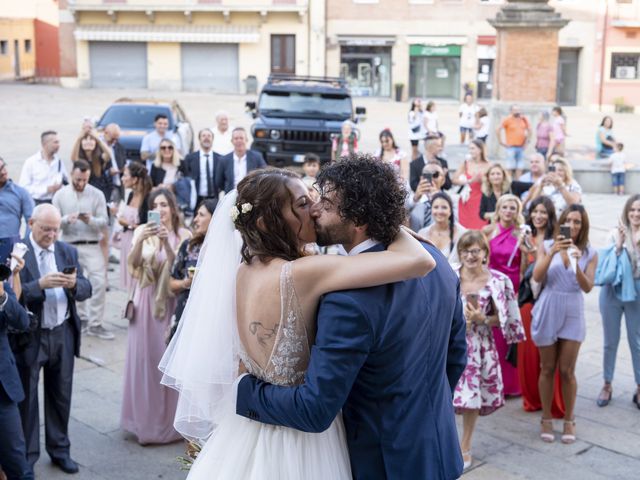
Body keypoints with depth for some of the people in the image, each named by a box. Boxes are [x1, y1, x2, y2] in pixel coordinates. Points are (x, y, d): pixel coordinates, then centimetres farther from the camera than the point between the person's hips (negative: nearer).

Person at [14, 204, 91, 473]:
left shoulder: (68, 251, 5)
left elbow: (86, 290, 1)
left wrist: (74, 284, -21)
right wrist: (41, 284, -30)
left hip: (63, 334, 4)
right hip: (30, 336, -4)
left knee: (61, 396, 15)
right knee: (27, 398, 8)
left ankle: (59, 450, 30)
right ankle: (27, 456, 21)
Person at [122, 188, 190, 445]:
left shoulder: (182, 234, -3)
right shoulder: (142, 231, 0)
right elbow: (132, 263, -12)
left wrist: (167, 242, -24)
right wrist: (141, 240, -29)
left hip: (171, 303, -1)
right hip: (145, 302, 1)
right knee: (144, 358, 7)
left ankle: (168, 421, 22)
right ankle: (145, 418, 22)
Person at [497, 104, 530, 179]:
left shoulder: (524, 119, 8)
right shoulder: (507, 120, -4)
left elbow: (529, 130, 21)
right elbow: (498, 130, -7)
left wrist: (526, 141, 12)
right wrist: (501, 142, -8)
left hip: (521, 147, 4)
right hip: (511, 147, -4)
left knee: (519, 167, 4)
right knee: (510, 167, -5)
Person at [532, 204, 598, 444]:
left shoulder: (589, 253, 0)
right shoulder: (548, 246, -3)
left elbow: (587, 287, -9)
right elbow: (537, 277, -14)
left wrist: (576, 264, -25)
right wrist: (552, 253, -27)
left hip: (573, 313, 0)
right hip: (547, 311, 0)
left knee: (567, 371, 3)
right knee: (547, 369, 9)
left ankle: (569, 421, 19)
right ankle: (546, 419, 22)